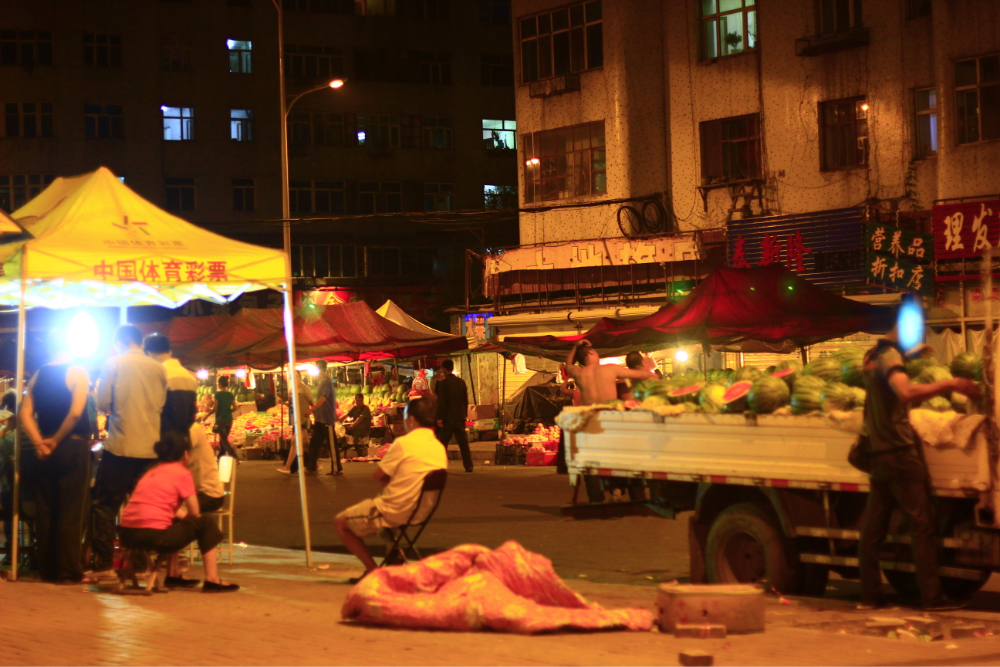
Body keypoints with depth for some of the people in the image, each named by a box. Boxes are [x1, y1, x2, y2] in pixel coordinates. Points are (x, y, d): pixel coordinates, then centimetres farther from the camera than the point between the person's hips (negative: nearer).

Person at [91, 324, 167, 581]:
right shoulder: (159, 368, 6)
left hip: (120, 446, -3)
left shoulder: (114, 364, -2)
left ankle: (103, 566, -4)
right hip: (151, 447, 3)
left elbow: (102, 403, -5)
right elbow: (163, 404, 11)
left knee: (106, 505, 2)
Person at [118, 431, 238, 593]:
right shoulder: (182, 473, 1)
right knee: (206, 523, 10)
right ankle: (212, 580, 5)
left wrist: (183, 517, 25)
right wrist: (185, 517, 22)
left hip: (126, 534, 8)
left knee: (175, 523, 36)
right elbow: (195, 512, 2)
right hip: (153, 536, -8)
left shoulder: (151, 471, 22)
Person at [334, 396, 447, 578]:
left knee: (340, 522, 11)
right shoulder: (440, 447, 2)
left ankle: (372, 569, 6)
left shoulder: (404, 443, -19)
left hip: (393, 512, -7)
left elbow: (378, 476, -9)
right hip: (422, 513, 7)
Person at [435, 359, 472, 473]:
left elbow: (441, 401, -13)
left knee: (442, 443, 1)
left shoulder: (443, 383, -10)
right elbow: (466, 400, 11)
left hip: (447, 418, -5)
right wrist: (465, 415, 19)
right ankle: (468, 466, 7)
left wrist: (439, 418, -11)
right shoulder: (461, 382, 7)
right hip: (460, 417, 5)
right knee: (463, 442, 8)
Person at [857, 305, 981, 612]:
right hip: (901, 451, -9)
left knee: (873, 528, 7)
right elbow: (906, 391, -33)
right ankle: (932, 596, -7)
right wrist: (950, 384, -32)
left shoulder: (874, 355, 15)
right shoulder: (890, 356, -14)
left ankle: (868, 596, 8)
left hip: (879, 456, 9)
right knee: (922, 525, -6)